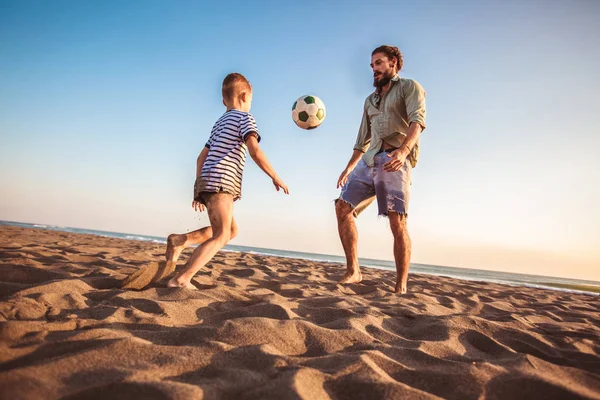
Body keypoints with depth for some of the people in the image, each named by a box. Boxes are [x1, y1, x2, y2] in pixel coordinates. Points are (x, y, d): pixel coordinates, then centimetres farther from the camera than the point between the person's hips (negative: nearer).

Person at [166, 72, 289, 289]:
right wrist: (275, 177, -7)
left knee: (232, 230, 17)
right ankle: (181, 279, -22)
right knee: (221, 236, -12)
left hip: (206, 181, 9)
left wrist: (199, 191, 23)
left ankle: (181, 240, 6)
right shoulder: (245, 117, 3)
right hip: (221, 181, -9)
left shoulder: (219, 123, 28)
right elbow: (255, 151, -12)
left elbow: (201, 158, 24)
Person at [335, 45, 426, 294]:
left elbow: (417, 120, -11)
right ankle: (353, 271, 3)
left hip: (396, 160, -7)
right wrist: (348, 168, 21)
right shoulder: (370, 100, 27)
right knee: (343, 208, -4)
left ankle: (401, 286, -6)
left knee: (397, 222, -13)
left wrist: (404, 150, -29)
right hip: (369, 160, 7)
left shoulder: (409, 87, 8)